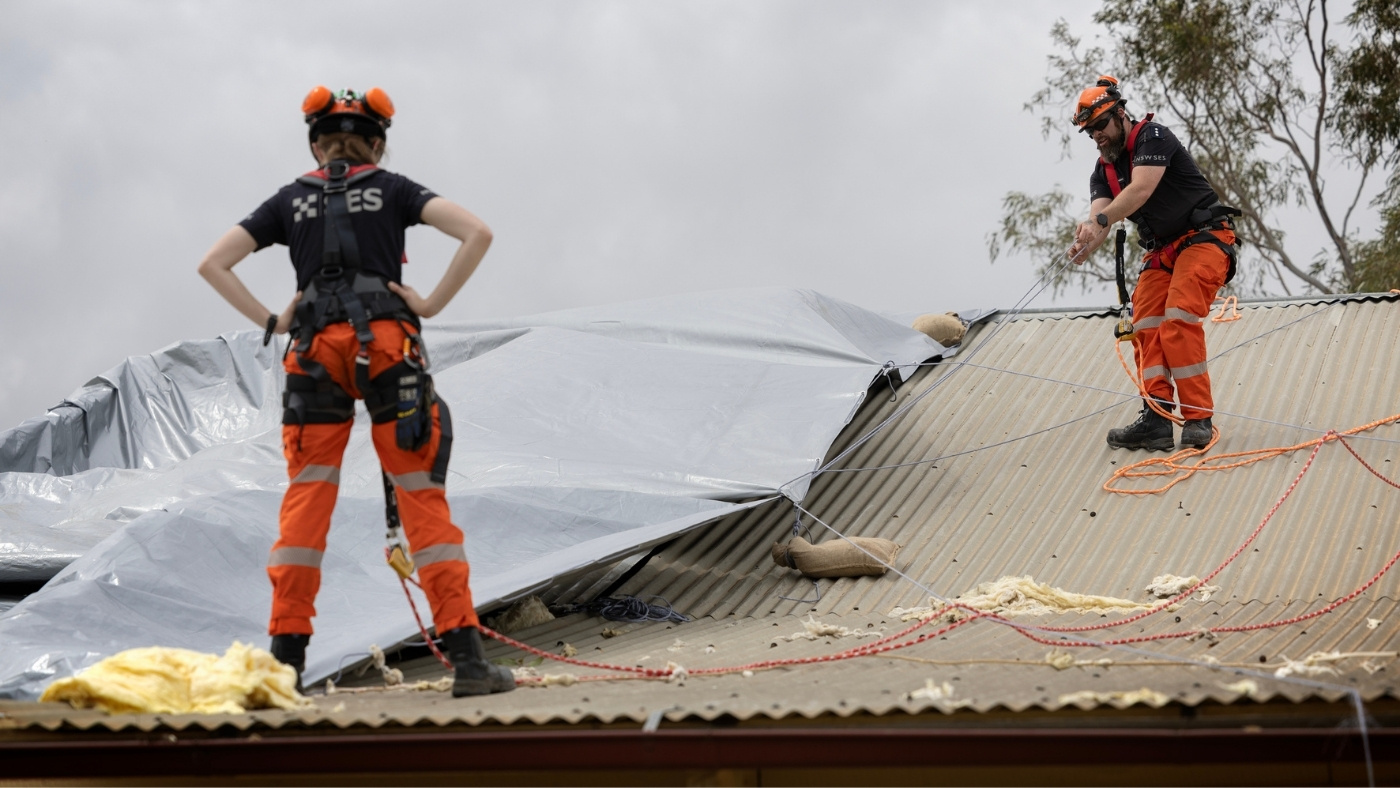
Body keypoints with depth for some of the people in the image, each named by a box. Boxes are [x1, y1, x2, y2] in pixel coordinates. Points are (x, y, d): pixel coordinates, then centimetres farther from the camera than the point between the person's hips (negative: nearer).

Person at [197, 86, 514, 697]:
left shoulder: (290, 200, 16)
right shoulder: (393, 189, 12)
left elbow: (211, 264, 12)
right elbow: (478, 233, -2)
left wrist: (270, 321, 9)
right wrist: (432, 304, 0)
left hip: (316, 355, 1)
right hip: (390, 348, -1)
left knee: (305, 503, 6)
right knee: (423, 500, 0)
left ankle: (285, 660, 1)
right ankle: (467, 657, -5)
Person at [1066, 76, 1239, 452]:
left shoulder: (1153, 137, -11)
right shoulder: (1103, 171, 10)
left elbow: (1141, 189, -28)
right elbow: (1099, 214, -8)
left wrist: (1100, 221, -41)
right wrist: (1087, 242, -32)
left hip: (1204, 238, -8)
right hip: (1162, 252, 8)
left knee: (1178, 321, -22)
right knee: (1147, 327, -7)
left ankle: (1198, 420, -23)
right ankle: (1156, 419, -13)